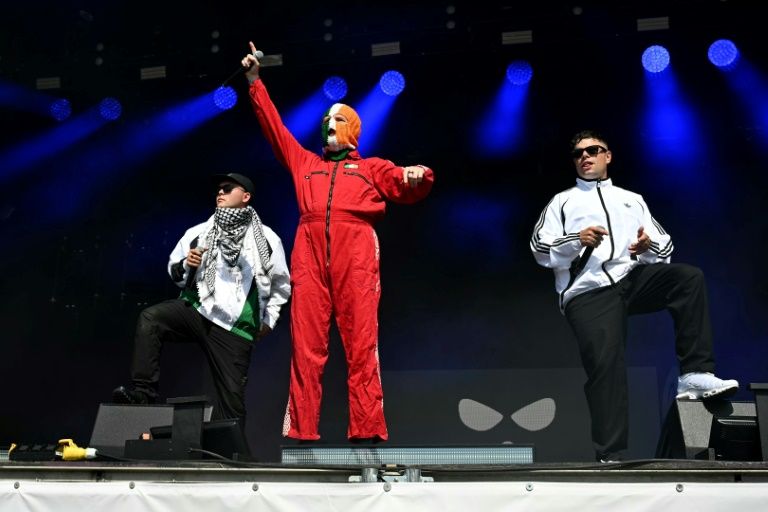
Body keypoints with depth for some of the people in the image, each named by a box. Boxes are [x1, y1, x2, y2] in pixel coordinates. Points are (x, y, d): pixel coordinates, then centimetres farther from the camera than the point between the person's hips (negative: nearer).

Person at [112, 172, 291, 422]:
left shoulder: (266, 239, 6)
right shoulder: (199, 232, 7)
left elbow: (281, 284, 15)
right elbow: (174, 272, 14)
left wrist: (268, 320, 10)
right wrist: (185, 265, -8)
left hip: (234, 327, -1)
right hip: (196, 308, 1)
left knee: (232, 394, 0)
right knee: (150, 318, -27)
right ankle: (143, 389, -23)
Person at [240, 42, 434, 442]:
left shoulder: (371, 167, 25)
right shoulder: (304, 162, 31)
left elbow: (407, 189, 13)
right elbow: (273, 126, 30)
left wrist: (418, 175, -10)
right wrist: (255, 82, 27)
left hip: (355, 254, -2)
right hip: (309, 254, 2)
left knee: (361, 345, -9)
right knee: (306, 347, -4)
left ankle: (367, 433, -11)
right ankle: (302, 433, -5)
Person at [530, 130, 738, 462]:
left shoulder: (632, 199, 27)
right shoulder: (562, 202, 20)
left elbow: (665, 247, 19)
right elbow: (541, 250, 7)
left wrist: (649, 247, -5)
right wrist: (576, 241, -11)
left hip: (632, 278, 3)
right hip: (588, 292, -3)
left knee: (689, 277, -23)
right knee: (605, 362, -20)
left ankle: (695, 375, -25)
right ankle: (610, 456, -21)